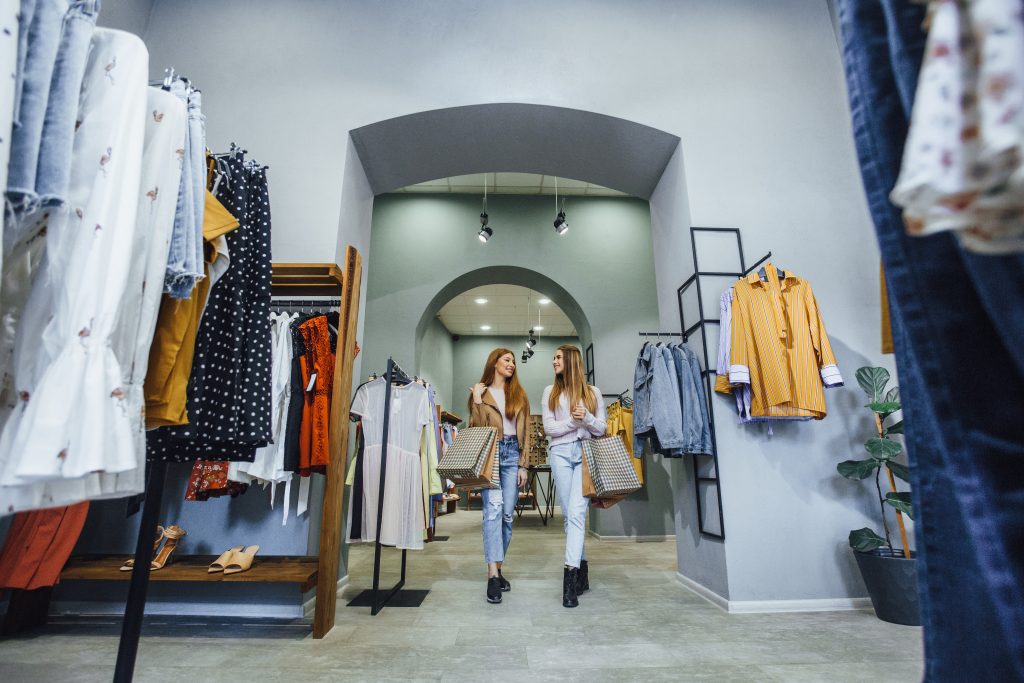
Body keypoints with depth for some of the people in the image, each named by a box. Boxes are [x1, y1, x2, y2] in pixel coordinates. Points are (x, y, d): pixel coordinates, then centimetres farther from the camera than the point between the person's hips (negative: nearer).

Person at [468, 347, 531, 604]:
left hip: (512, 453, 3)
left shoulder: (519, 394, 15)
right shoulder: (481, 392, 9)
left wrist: (523, 465, 4)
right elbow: (475, 428, 1)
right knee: (493, 508, -16)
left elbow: (525, 431, 11)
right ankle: (493, 574, -15)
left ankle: (497, 568, 16)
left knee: (507, 514, 3)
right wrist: (477, 401, -9)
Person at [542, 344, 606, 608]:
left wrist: (587, 418, -10)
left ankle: (571, 574, -15)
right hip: (560, 452, 2)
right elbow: (549, 427, 4)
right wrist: (573, 421, -11)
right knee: (569, 513, 4)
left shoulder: (592, 392, 11)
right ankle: (581, 568, 18)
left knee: (576, 512, -14)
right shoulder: (551, 392, 14)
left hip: (586, 452, -2)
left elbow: (602, 429, 9)